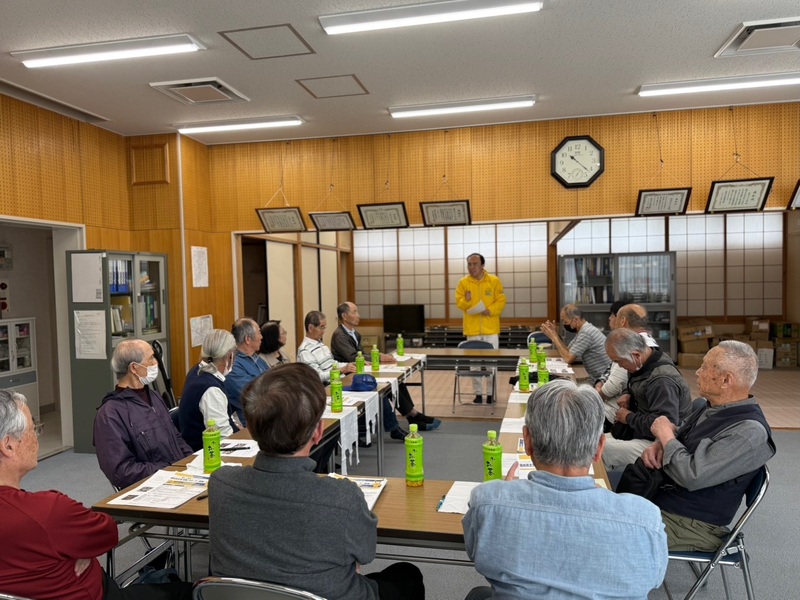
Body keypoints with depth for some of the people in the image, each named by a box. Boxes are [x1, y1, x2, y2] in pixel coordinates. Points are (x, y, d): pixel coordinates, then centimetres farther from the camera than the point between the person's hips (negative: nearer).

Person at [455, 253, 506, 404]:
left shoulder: (494, 281, -1)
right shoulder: (463, 282, 1)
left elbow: (501, 301, -2)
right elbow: (459, 304, -1)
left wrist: (490, 310, -17)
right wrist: (466, 300, -22)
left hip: (490, 328, -1)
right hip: (472, 329, 1)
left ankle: (491, 392, 15)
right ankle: (478, 393, 15)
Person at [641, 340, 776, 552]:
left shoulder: (748, 432, -24)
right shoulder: (713, 407, 4)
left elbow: (692, 476, -30)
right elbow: (679, 441, 18)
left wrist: (666, 435, -15)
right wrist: (658, 444, -5)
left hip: (690, 525, -8)